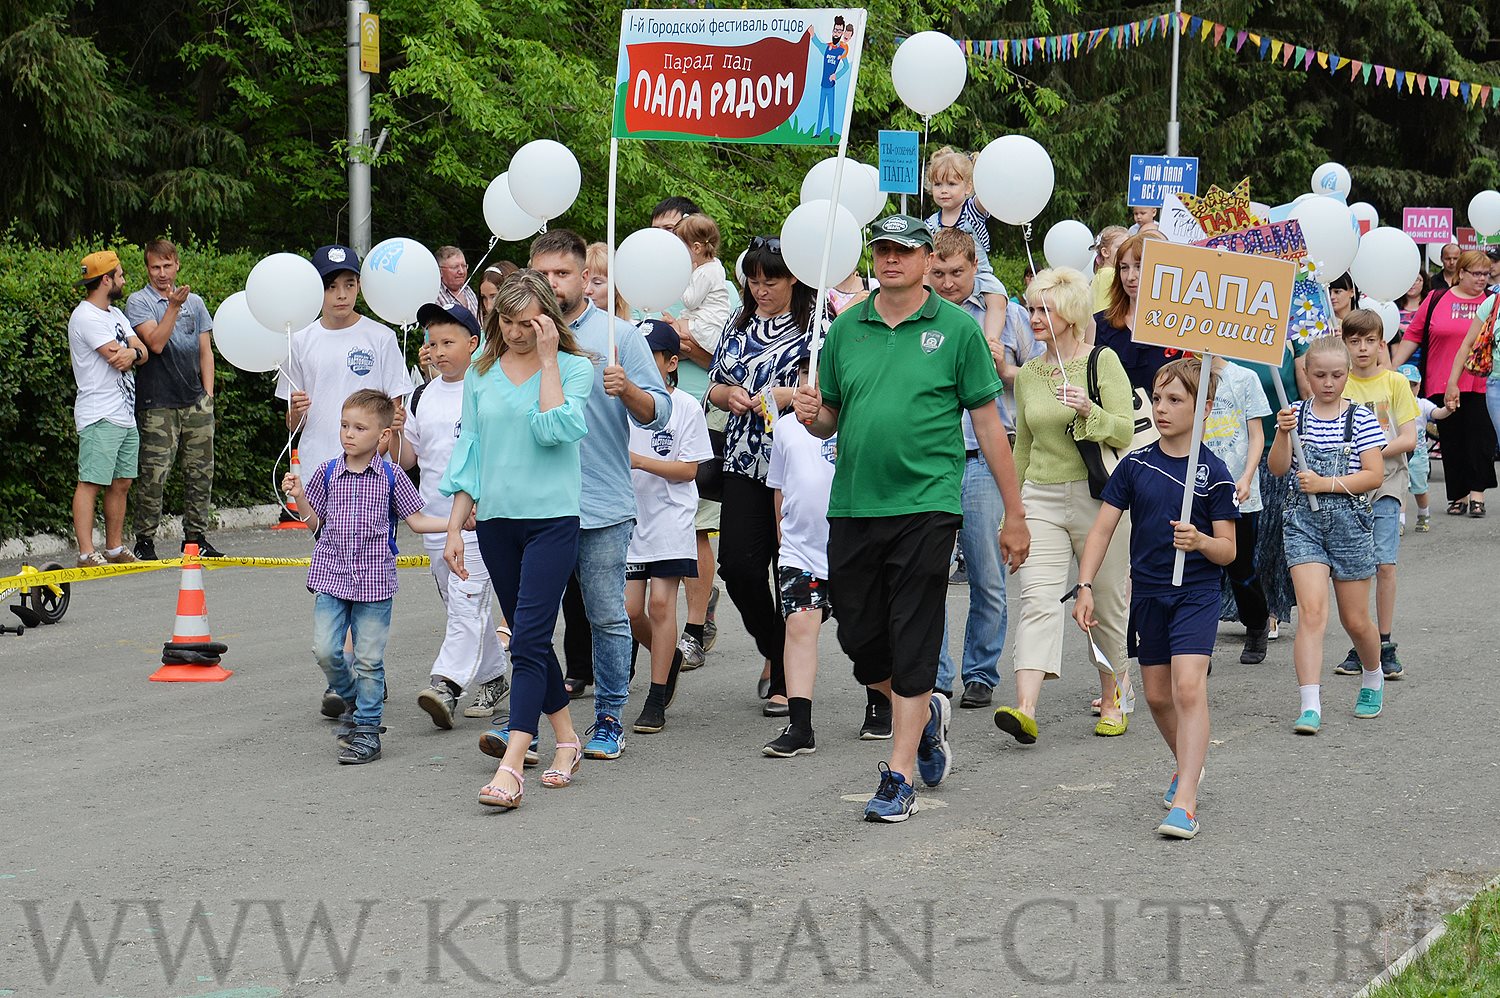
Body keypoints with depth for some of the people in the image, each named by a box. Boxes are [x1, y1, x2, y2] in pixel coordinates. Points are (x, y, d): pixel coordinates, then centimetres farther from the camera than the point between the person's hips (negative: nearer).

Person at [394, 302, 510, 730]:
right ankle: (493, 677, 26)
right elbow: (408, 458, 16)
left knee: (467, 600, -14)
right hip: (435, 518, 7)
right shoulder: (423, 397, 12)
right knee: (462, 605, 13)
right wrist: (395, 434, -5)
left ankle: (445, 683, -22)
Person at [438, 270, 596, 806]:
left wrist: (548, 360, -13)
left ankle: (511, 768, -17)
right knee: (530, 639, 12)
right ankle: (566, 740, 27)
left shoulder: (574, 367, -2)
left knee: (529, 641, -12)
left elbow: (555, 430, -18)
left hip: (551, 519, -5)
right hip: (495, 520, 5)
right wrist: (454, 526, 8)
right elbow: (469, 448, 12)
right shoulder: (481, 371, 9)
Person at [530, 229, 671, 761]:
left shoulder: (618, 334, 0)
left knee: (608, 618, 4)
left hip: (602, 507, -2)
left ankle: (609, 719, 14)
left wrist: (626, 389, -21)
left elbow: (658, 413, -2)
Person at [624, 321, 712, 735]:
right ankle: (669, 658, 31)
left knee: (660, 602, -7)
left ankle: (657, 700, 1)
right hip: (629, 515, 4)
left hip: (670, 515, -4)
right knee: (629, 608, 0)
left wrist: (640, 461, -20)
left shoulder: (685, 406, -5)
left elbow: (689, 469, -9)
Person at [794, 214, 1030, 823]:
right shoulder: (847, 329, 10)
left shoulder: (956, 328, 0)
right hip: (852, 509, 4)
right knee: (859, 639, 7)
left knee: (913, 644, -3)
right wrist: (812, 415, -7)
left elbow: (988, 423, 1)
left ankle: (899, 776, 4)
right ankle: (926, 714, 35)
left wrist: (1014, 514, 0)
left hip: (926, 505, -4)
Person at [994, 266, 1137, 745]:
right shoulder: (1027, 374, 11)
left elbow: (1125, 432, -6)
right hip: (1041, 498, 3)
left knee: (1107, 603, 7)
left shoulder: (1103, 361, -2)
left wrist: (1089, 410, -24)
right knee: (1037, 600, -13)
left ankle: (1114, 700, 26)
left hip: (1097, 496, -3)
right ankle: (1025, 709, -26)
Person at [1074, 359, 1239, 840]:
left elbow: (1228, 551, -5)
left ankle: (1185, 800, -20)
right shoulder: (1136, 465, 1)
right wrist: (1085, 588, -7)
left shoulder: (1214, 474, -7)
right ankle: (1189, 764, 39)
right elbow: (1102, 530, 3)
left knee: (1188, 688, -17)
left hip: (1196, 594, -4)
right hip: (1146, 592, 4)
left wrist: (1199, 540, -26)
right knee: (1157, 695, 12)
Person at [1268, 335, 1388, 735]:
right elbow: (1277, 469, -2)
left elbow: (1374, 475, -6)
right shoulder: (1297, 413, 5)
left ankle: (1373, 678, 40)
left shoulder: (1360, 418, 0)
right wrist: (1283, 433, -19)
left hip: (1349, 518, 0)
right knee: (1312, 611, -14)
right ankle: (1310, 706, -18)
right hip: (1303, 518, 0)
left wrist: (1327, 484, -16)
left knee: (1355, 619, 10)